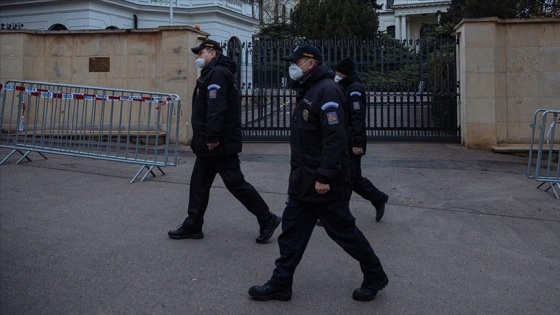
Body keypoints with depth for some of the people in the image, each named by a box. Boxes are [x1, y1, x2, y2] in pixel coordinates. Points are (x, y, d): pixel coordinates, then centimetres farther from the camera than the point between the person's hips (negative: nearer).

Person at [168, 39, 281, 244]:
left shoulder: (218, 73, -14)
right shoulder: (211, 74, 19)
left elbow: (216, 108, -25)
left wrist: (212, 137, -26)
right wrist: (202, 138, 18)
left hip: (220, 144, -11)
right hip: (209, 144, 11)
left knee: (235, 183, -6)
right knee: (199, 183, 13)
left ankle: (268, 220, 5)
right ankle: (193, 226, 21)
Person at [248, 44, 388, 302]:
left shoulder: (326, 90, -17)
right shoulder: (308, 90, 15)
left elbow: (335, 138, -25)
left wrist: (325, 177, -26)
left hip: (323, 182, -10)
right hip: (303, 181, 10)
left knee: (343, 230, 3)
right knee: (292, 231, 10)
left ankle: (375, 276, 22)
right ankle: (280, 284, 19)